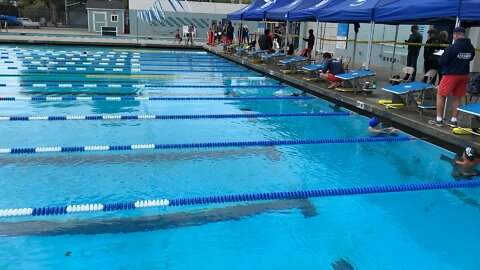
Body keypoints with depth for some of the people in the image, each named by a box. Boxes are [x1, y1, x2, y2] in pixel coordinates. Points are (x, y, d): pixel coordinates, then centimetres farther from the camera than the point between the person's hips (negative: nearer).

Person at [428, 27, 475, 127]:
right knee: (458, 98, 13)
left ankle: (439, 120, 7)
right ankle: (453, 121, 16)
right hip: (464, 75, 5)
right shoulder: (471, 48, -2)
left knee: (440, 96, 7)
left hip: (451, 74, -5)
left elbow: (442, 61, -13)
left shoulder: (452, 47, -18)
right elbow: (470, 58, 14)